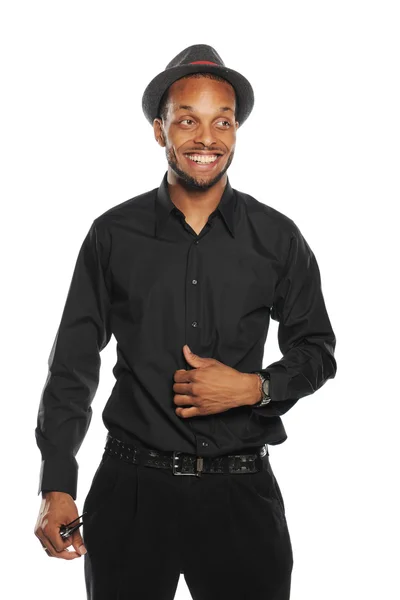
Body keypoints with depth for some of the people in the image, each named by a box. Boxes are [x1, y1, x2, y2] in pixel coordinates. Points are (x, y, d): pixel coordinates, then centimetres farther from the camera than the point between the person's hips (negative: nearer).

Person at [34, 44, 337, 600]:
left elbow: (316, 349, 10)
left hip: (242, 491, 0)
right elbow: (73, 364, 3)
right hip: (131, 489, 0)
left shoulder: (277, 237, 1)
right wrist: (57, 489, -3)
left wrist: (253, 387, -11)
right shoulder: (114, 235, 0)